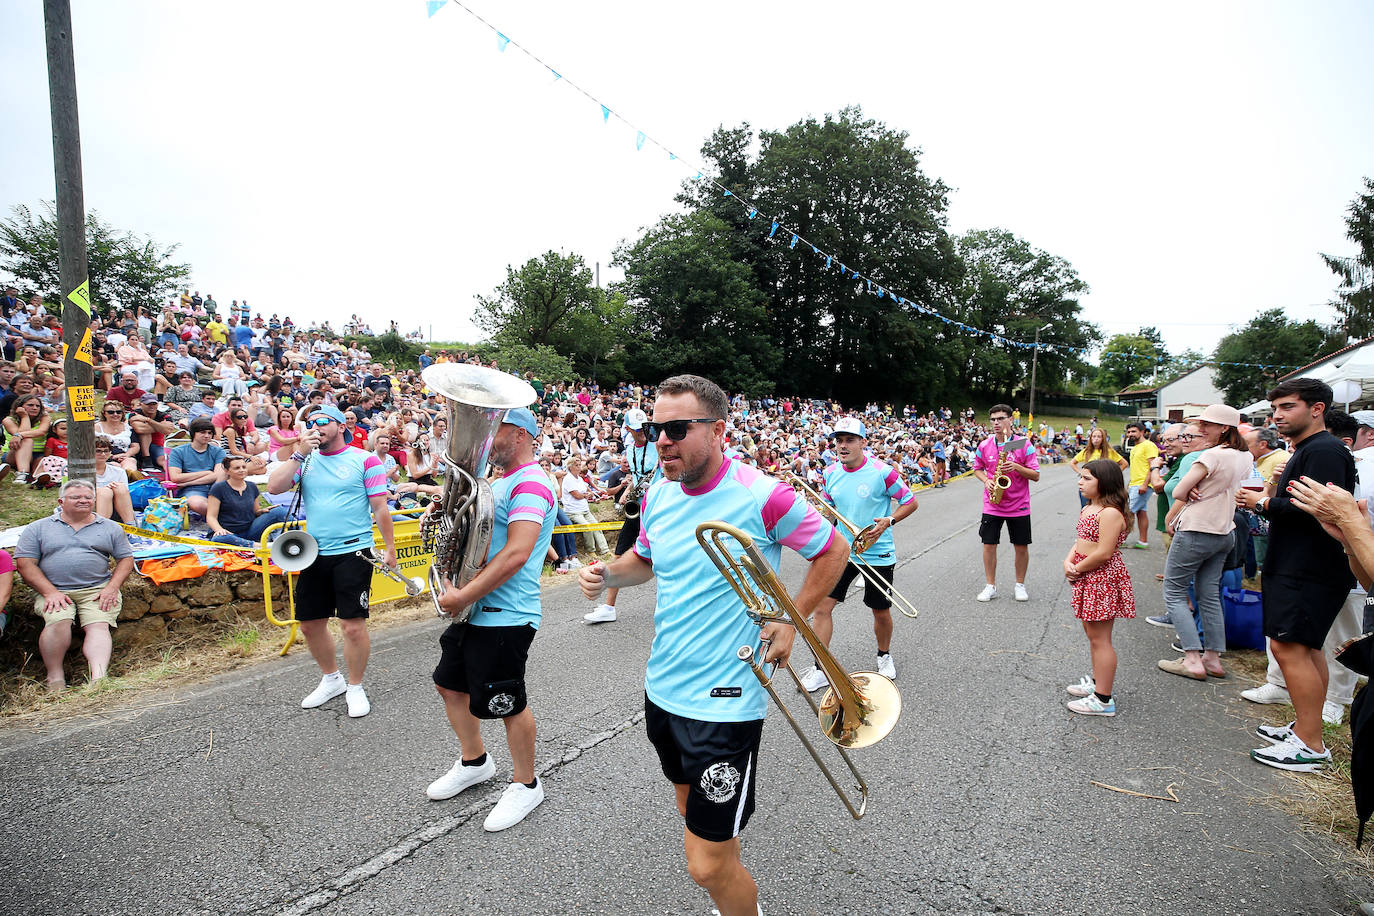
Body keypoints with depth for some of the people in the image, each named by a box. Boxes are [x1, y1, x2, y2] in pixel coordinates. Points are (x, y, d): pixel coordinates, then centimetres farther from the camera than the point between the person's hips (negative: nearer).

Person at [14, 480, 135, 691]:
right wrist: (50, 592, -11)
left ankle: (98, 677, -41)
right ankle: (55, 678, -22)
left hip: (97, 590, 0)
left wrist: (112, 588, -4)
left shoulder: (110, 528, 17)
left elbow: (125, 559, 14)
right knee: (59, 621, -30)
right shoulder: (38, 528, 13)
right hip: (53, 591, 0)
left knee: (98, 626, -24)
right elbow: (26, 564, 4)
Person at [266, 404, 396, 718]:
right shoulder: (305, 459, 11)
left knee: (353, 624, -6)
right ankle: (331, 679, 34)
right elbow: (274, 487, -4)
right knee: (310, 623, 12)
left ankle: (355, 687, 14)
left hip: (353, 553, -5)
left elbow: (380, 508, -3)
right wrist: (300, 454, -9)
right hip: (315, 553, 5)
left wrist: (390, 548, -5)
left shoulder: (364, 460, -2)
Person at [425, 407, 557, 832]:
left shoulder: (531, 484, -18)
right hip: (474, 610, 11)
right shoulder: (499, 483, 15)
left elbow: (517, 553, -28)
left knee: (508, 703, 3)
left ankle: (526, 784, 24)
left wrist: (465, 596, -25)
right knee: (450, 684, 21)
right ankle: (474, 761, 42)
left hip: (505, 616, -10)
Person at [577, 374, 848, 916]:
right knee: (692, 807, 27)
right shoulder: (658, 495, 0)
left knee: (709, 867, -2)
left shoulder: (762, 497, -18)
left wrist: (791, 619, -9)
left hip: (725, 701, -7)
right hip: (661, 688, 7)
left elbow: (833, 551, -4)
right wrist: (608, 575, -2)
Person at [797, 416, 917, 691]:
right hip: (841, 551, 4)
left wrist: (889, 520, -21)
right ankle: (820, 669, 8)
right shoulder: (831, 473, 0)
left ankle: (884, 655, 41)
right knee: (822, 606, -3)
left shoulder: (882, 472, -15)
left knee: (881, 611, 12)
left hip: (877, 553, -3)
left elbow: (910, 502, -4)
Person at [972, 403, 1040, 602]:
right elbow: (977, 468, 16)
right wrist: (986, 480, -5)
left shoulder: (1024, 445, -6)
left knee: (1021, 546, 7)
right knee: (989, 545, 2)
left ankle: (1020, 585, 24)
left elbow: (1036, 475, -5)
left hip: (1019, 505, -2)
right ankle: (990, 586, 15)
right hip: (992, 505, 2)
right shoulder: (984, 446, 1)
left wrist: (1016, 467, -21)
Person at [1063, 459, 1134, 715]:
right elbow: (1080, 541, 13)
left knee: (1099, 638, -3)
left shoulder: (1110, 512, -21)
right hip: (1089, 579, 10)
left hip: (1103, 580, -10)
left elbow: (1103, 553, -25)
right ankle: (1098, 681, 36)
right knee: (1092, 633, 21)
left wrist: (1077, 568, -14)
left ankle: (1103, 700, 4)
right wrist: (1068, 562, -4)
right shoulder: (1088, 509, 10)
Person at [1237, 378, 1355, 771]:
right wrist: (1265, 502, 6)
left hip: (1309, 572, -11)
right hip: (1298, 566, 11)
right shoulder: (1305, 450, 19)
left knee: (1288, 647, -10)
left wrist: (1264, 502, -16)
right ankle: (1304, 727, 26)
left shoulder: (1324, 451, -15)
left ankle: (1310, 746, -2)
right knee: (1305, 648, 16)